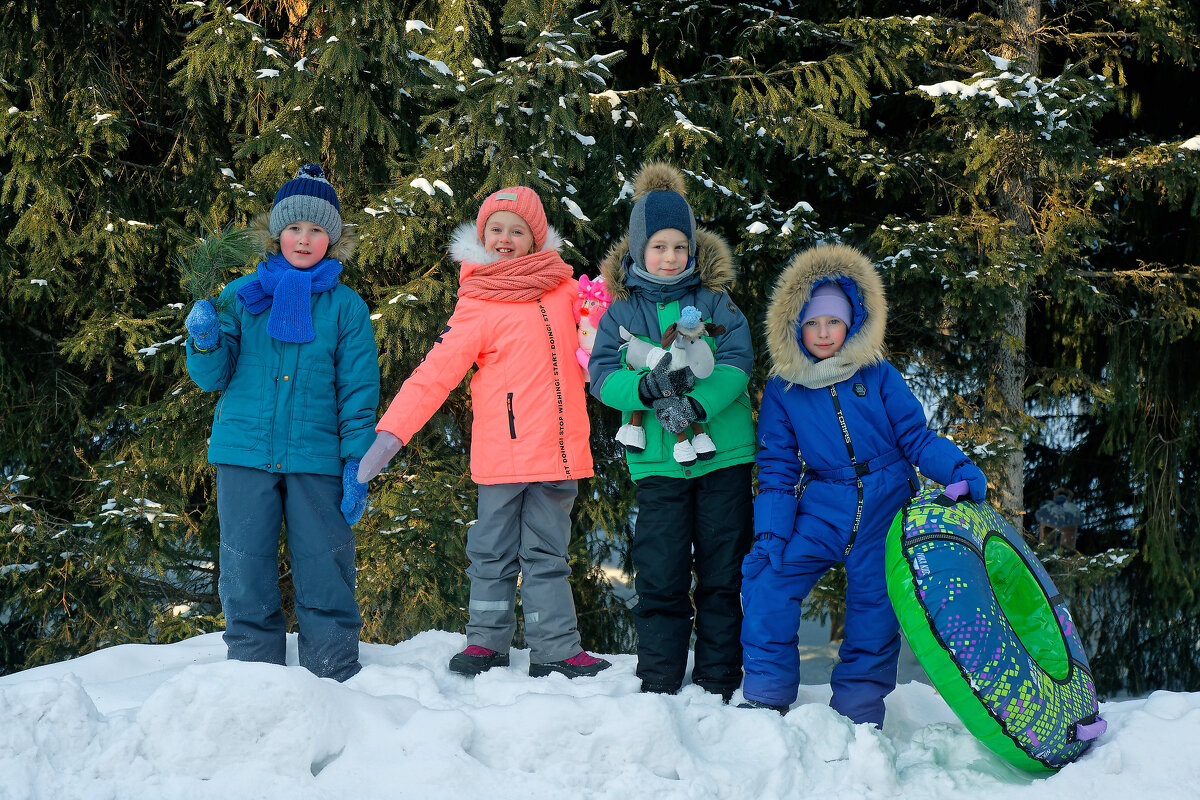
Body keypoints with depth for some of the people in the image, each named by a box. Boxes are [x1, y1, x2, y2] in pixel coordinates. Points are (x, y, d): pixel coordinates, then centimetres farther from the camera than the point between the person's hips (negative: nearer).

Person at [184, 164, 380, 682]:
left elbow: (359, 392, 4)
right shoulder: (242, 295, 8)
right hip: (245, 454, 1)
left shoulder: (346, 307, 6)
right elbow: (212, 376, 7)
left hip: (317, 459, -1)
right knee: (246, 579, 3)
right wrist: (206, 342, -14)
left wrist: (357, 463, -5)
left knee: (325, 577, 0)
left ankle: (337, 684, 11)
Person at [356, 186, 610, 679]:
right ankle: (487, 644, 15)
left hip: (559, 449, 3)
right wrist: (390, 433, -16)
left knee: (546, 554, 8)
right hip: (502, 452, -3)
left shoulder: (563, 288, 12)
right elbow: (435, 373, -7)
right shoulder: (478, 305, -2)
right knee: (493, 551, 3)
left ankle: (556, 652, 10)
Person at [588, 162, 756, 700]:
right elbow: (602, 374, -3)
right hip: (658, 461, 0)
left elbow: (737, 362, -7)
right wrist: (649, 386, -23)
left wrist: (695, 403, -23)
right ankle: (658, 686, 7)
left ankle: (718, 684, 14)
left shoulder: (715, 302, 5)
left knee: (722, 575, 5)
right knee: (660, 577, -2)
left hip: (724, 455, 0)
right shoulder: (620, 312, 6)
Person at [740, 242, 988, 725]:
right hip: (821, 511, 1)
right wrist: (769, 533, -7)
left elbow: (916, 438, 2)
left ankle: (857, 716, 13)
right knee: (766, 581, -15)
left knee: (874, 607, -2)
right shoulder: (782, 391, 4)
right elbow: (777, 468, 4)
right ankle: (767, 698, -2)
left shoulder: (878, 376, 0)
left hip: (884, 509, -1)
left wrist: (959, 470, -16)